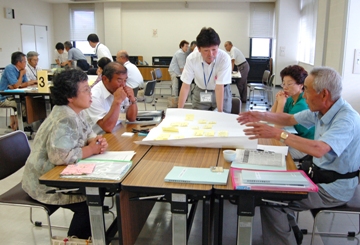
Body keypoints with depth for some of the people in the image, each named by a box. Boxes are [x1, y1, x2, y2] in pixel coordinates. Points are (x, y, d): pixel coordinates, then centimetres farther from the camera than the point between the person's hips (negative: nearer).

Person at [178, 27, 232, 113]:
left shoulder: (224, 58, -30)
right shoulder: (191, 58, -24)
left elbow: (219, 87, -30)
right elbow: (186, 86, -20)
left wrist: (220, 112, -33)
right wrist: (179, 110, -24)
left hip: (221, 92, -1)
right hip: (200, 92, 1)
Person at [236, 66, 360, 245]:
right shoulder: (321, 110, 0)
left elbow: (318, 149, -42)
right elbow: (290, 119, 13)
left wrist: (277, 133, -39)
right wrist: (262, 116, -2)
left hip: (334, 188, -9)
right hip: (319, 174, 9)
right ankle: (290, 230, 24)